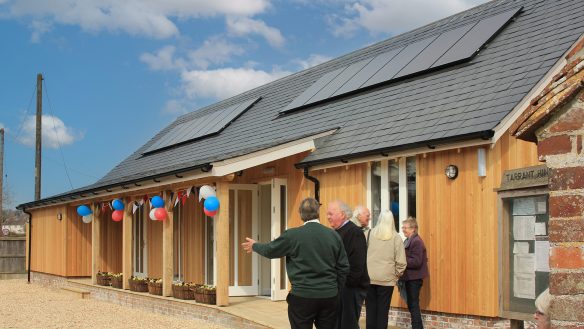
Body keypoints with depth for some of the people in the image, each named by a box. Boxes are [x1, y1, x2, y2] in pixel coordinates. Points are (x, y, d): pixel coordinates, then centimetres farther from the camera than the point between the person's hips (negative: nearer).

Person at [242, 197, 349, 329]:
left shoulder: (293, 235, -8)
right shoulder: (334, 235, 2)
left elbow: (271, 250, 7)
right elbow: (343, 267, 5)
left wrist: (255, 246, 27)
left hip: (302, 296, -3)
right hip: (329, 296, 3)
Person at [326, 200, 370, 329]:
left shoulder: (354, 232, -13)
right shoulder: (337, 232, 14)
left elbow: (356, 265, -20)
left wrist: (347, 283, -20)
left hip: (351, 288, -9)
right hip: (338, 288, 9)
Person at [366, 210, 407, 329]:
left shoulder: (370, 234, -4)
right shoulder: (396, 238, -6)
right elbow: (401, 262, -6)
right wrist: (397, 275, 10)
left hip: (369, 278, 1)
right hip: (387, 279, -1)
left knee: (370, 309, 11)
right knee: (383, 310, 7)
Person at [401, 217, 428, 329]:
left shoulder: (416, 242, -16)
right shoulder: (409, 240, 13)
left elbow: (416, 262, -23)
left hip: (414, 278, -10)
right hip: (410, 278, 10)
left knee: (413, 305, -5)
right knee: (411, 305, 15)